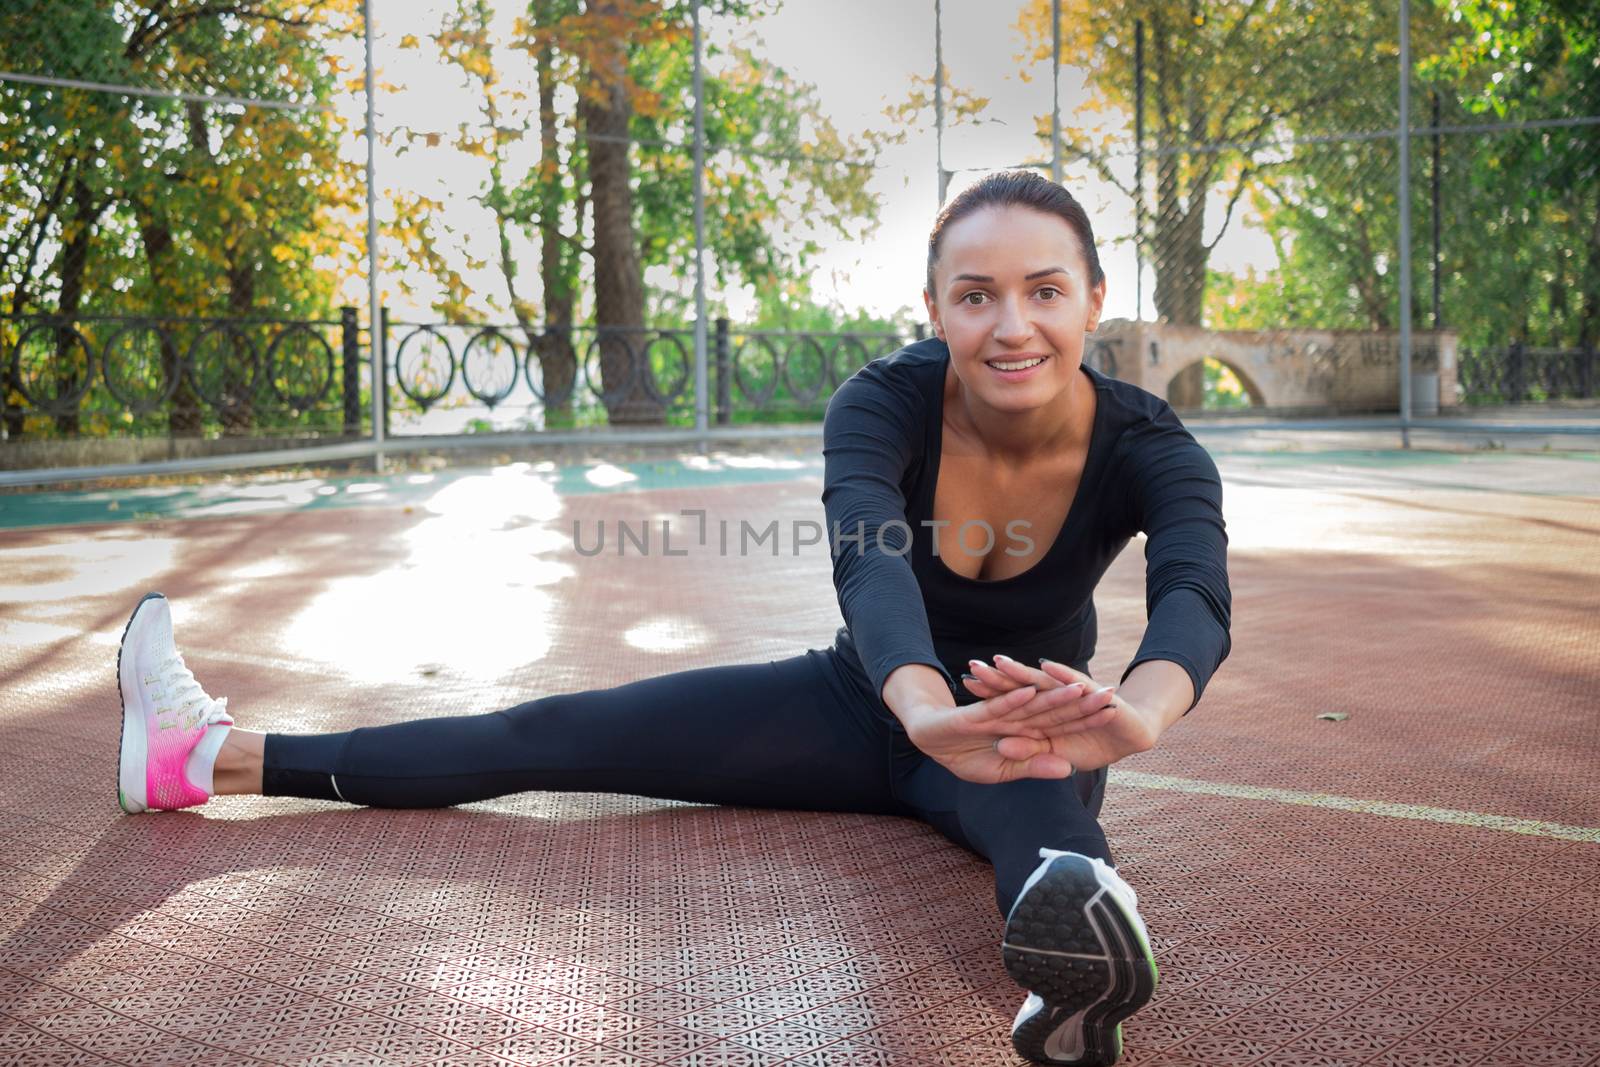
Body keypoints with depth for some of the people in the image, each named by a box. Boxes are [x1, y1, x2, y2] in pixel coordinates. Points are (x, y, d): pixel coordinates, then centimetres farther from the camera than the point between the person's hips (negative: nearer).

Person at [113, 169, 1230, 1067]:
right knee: (555, 734, -5)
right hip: (869, 700, 2)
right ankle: (217, 757, -1)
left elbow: (1195, 599, -43)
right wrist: (928, 713, -65)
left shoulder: (1148, 448, -23)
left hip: (1020, 740, -1)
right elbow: (869, 561, -43)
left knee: (1036, 808, -41)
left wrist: (1133, 717, -67)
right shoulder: (886, 402, -23)